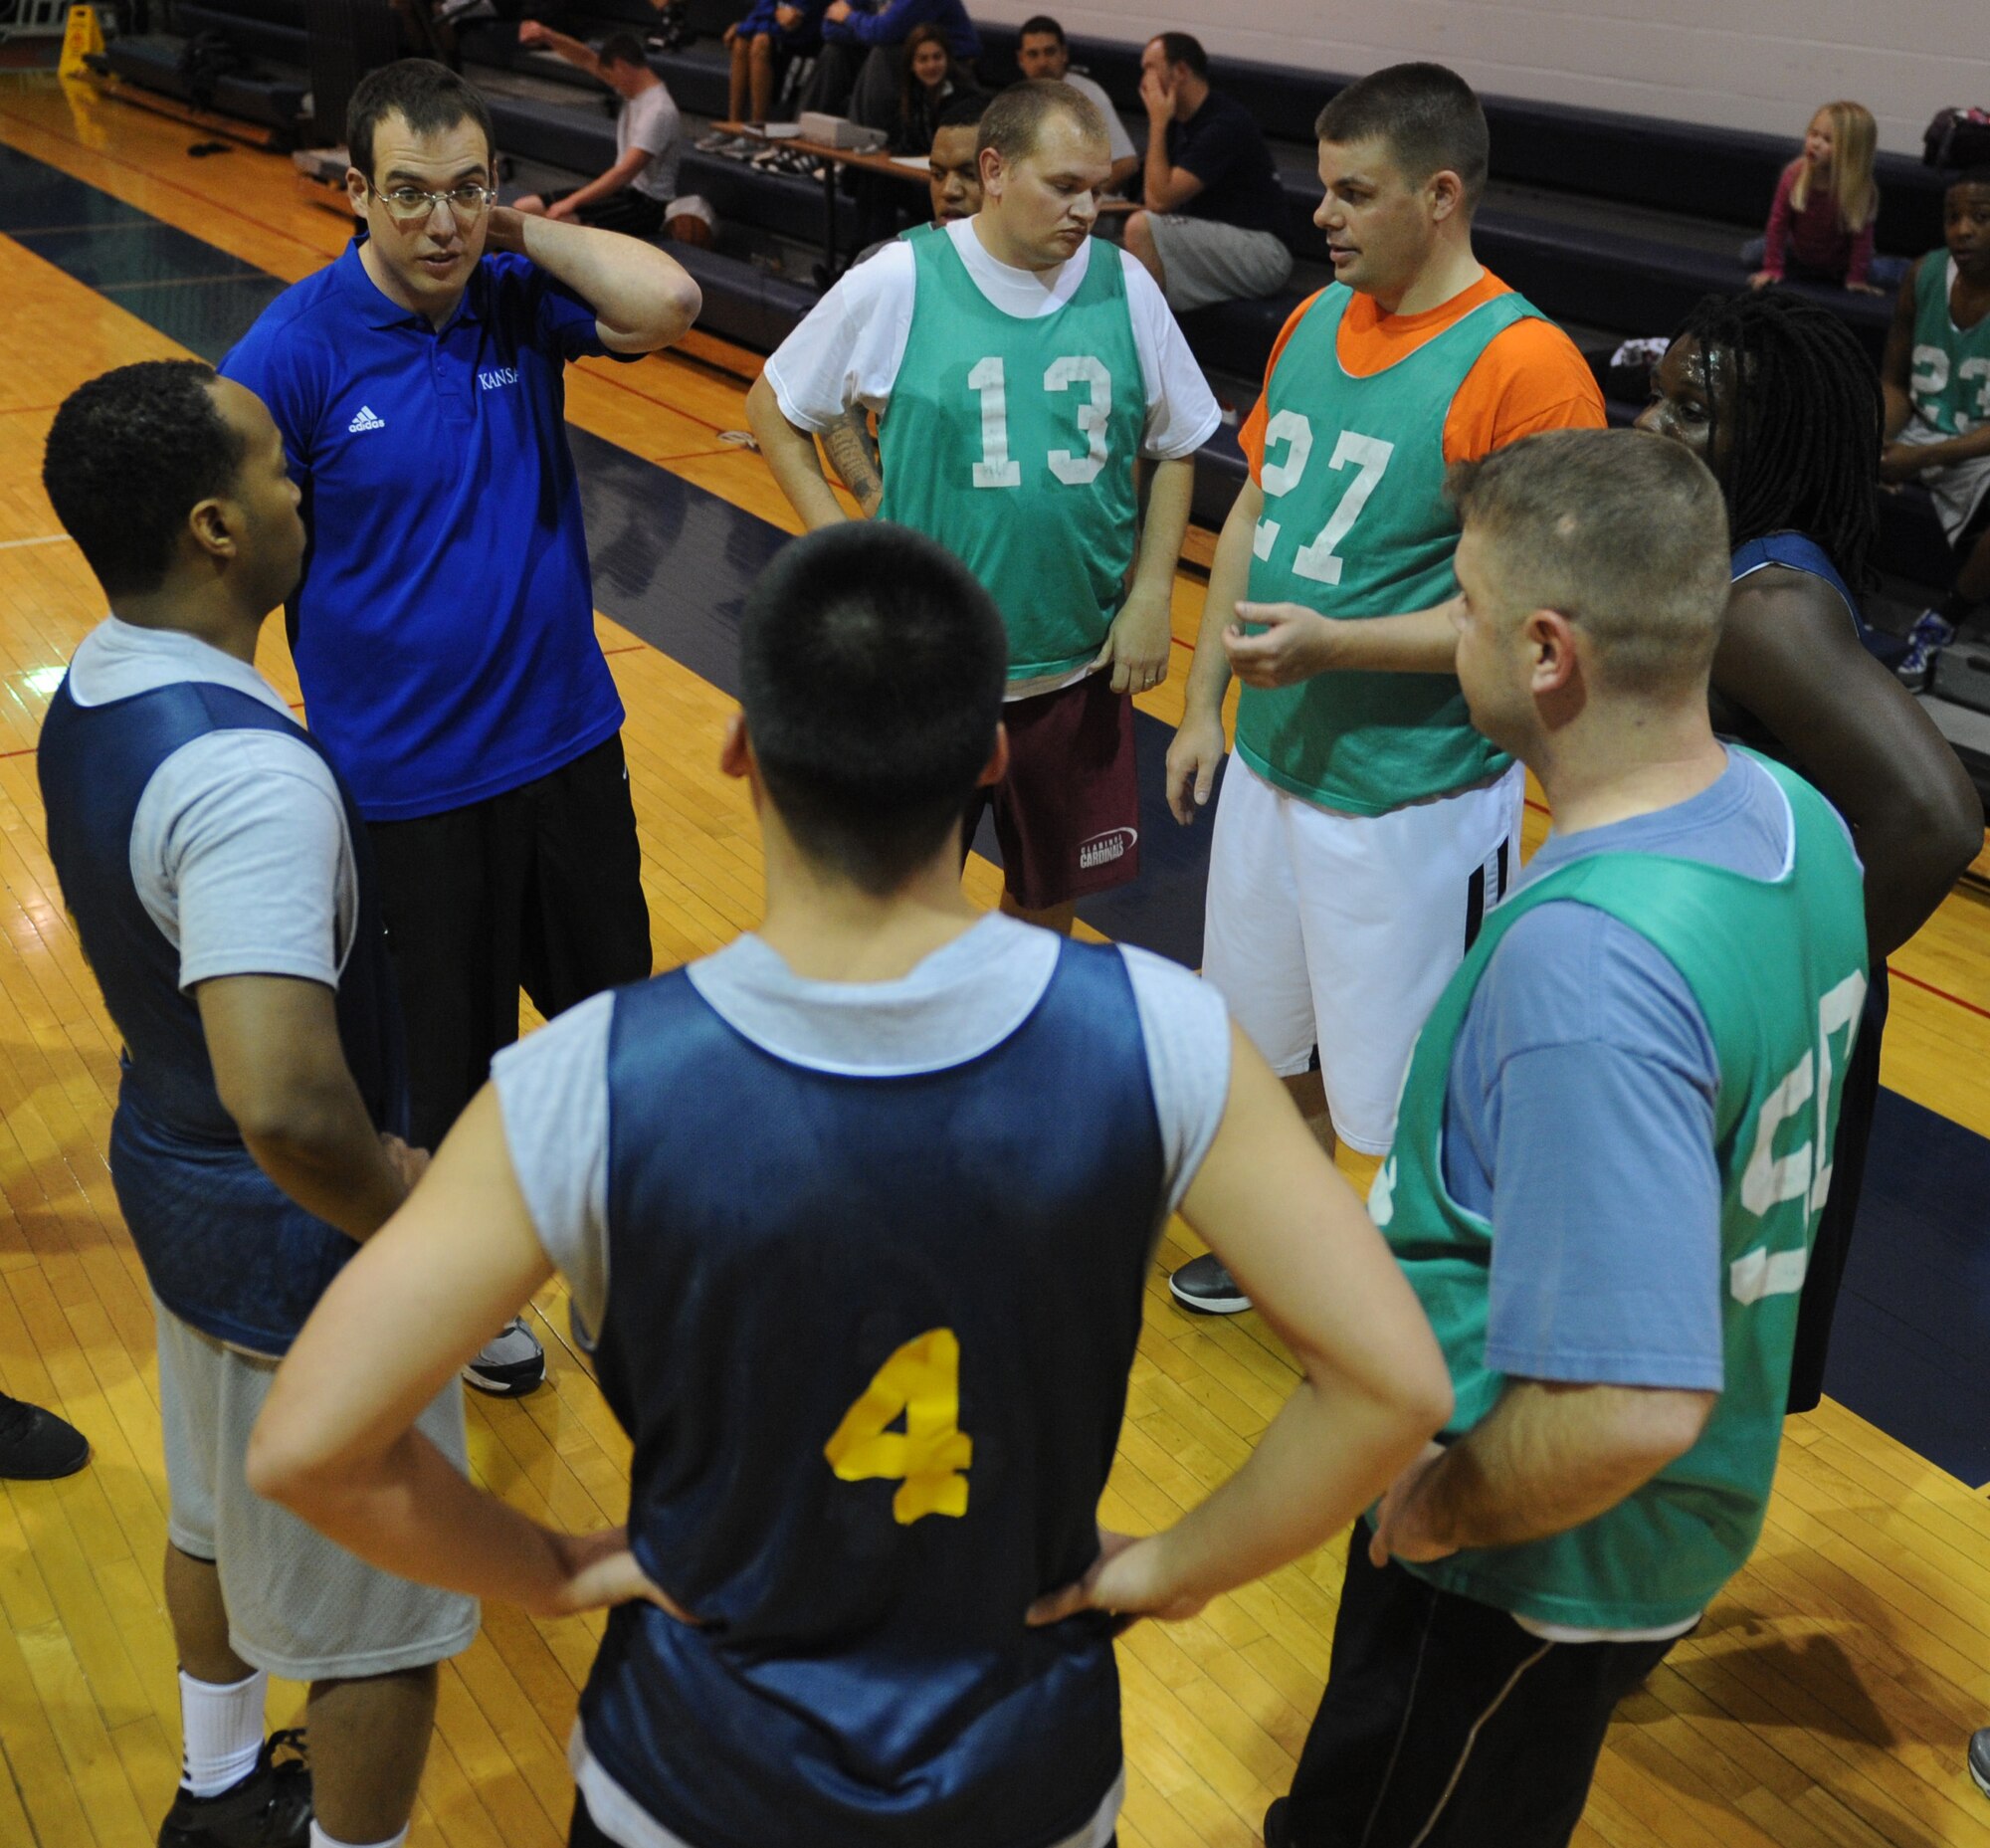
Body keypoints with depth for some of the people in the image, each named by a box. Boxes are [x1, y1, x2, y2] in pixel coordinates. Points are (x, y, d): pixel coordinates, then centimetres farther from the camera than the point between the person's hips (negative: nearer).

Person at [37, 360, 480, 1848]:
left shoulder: (92, 691, -2)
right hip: (301, 1242, -10)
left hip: (172, 1169, 10)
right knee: (380, 1615, 12)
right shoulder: (247, 776, -34)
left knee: (221, 1521, 31)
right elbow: (285, 1106, -43)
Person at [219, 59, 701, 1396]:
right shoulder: (294, 352, -16)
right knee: (445, 1055, 14)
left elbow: (669, 304, -20)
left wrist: (523, 231, -16)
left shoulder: (518, 297, -3)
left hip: (568, 741, 4)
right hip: (407, 785, -4)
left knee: (614, 1001, 21)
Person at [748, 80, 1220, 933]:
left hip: (1080, 669, 3)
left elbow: (1175, 449, 9)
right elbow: (772, 406, 0)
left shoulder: (1124, 286, -3)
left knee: (1050, 894, 19)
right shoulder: (897, 282, -11)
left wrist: (1152, 596, 0)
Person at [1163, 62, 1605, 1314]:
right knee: (1279, 1039, 24)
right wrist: (1204, 705, 11)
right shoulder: (1315, 321, 5)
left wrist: (1337, 642, -27)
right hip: (1273, 762, 8)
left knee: (1412, 1102, 7)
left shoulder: (1521, 365, -19)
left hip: (1414, 799, -7)